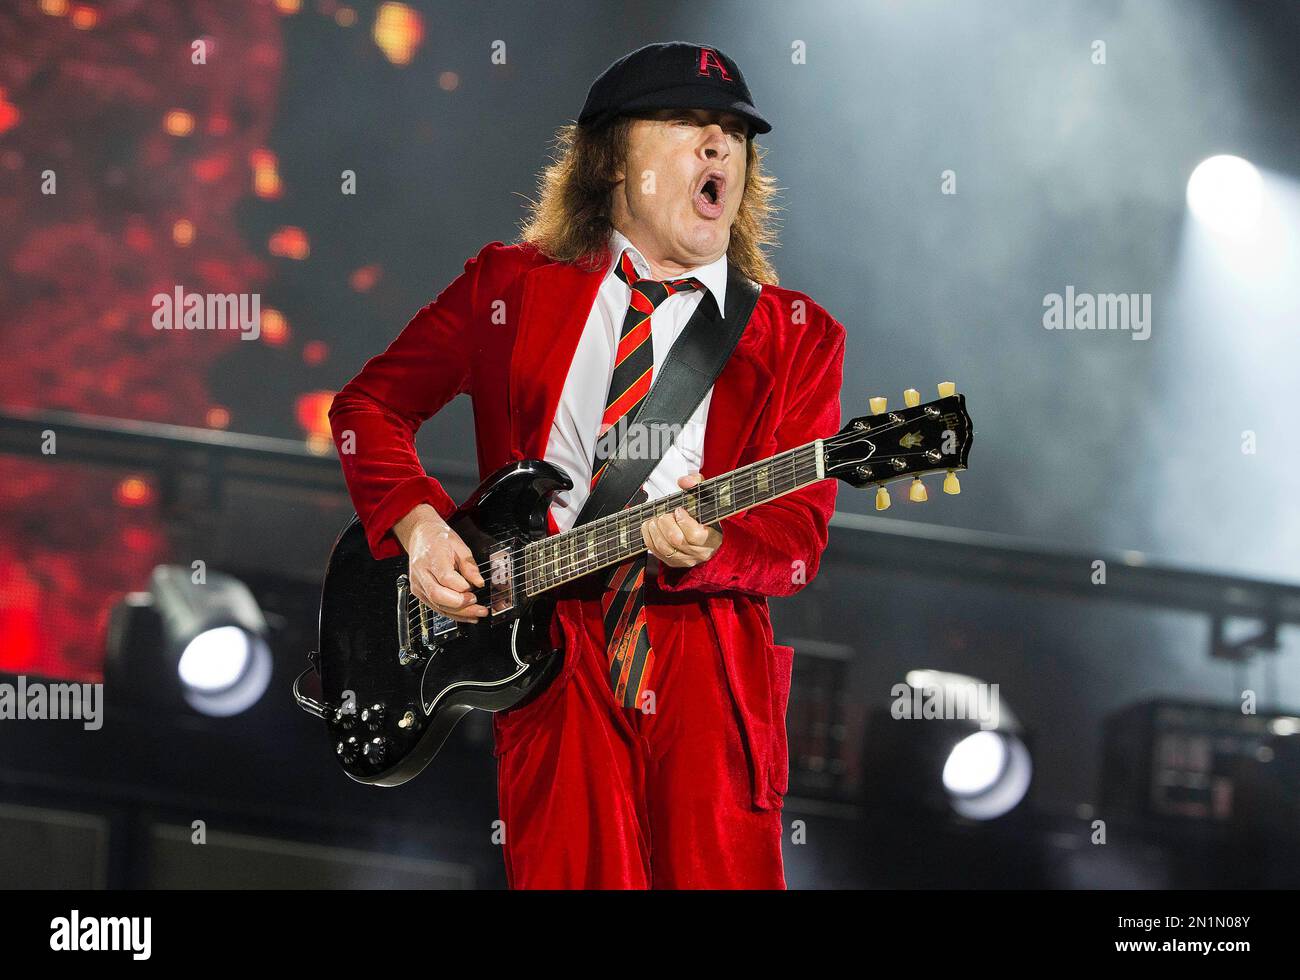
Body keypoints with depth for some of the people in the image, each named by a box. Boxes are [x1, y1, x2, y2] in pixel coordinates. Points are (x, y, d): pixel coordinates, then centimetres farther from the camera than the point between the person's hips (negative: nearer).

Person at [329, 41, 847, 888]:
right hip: (548, 659, 0)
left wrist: (707, 548, -20)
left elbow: (799, 532, 2)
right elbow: (369, 405, 17)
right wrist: (417, 525, -1)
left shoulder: (797, 337, 11)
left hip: (711, 672, 0)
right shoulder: (510, 286, 12)